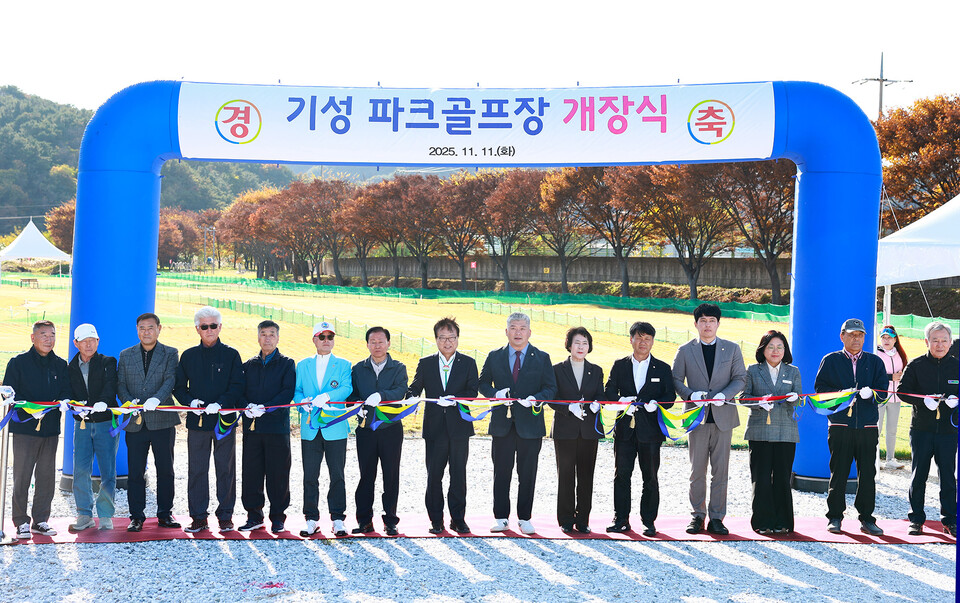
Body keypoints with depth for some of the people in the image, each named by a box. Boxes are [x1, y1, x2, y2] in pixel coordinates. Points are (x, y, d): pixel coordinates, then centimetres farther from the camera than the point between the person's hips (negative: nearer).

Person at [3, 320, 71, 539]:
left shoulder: (60, 364, 11)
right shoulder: (18, 362, 0)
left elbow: (65, 390, 11)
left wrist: (63, 402, -12)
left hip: (51, 429, 4)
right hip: (24, 428, -4)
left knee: (47, 476, 6)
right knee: (22, 476, -2)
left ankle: (40, 520, 16)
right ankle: (21, 522, 6)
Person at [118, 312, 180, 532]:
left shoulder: (170, 354, 5)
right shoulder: (126, 355, 12)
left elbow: (170, 380, -9)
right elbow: (120, 384, 8)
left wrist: (156, 399, -26)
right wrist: (129, 402, -12)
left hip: (162, 421, -1)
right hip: (135, 422, 2)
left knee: (165, 470, 4)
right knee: (135, 471, 3)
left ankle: (165, 514, 14)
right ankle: (136, 516, 11)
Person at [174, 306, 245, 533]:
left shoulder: (231, 354, 4)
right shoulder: (188, 356, 9)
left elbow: (237, 386, -2)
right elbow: (179, 386, 11)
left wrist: (220, 404, -17)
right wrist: (190, 401, -9)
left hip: (224, 419, -1)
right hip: (197, 420, 2)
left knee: (225, 469, 3)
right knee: (196, 470, 3)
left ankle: (225, 516, 12)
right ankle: (198, 517, 11)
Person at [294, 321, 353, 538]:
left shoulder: (343, 365, 8)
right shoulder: (303, 365, 15)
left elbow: (346, 388, -8)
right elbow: (296, 391, 10)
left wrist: (326, 396, -24)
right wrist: (303, 402, -12)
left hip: (335, 428, -2)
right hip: (310, 428, 2)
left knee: (337, 475, 0)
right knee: (310, 475, 3)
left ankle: (338, 519, 8)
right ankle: (311, 520, 11)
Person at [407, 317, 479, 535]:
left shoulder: (468, 363, 6)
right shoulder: (425, 364, 9)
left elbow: (473, 391, -3)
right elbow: (415, 388, 4)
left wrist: (454, 399, -20)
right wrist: (412, 398, -19)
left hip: (459, 426, -1)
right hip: (434, 427, 1)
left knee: (459, 475, 4)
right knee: (434, 475, 2)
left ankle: (458, 519, 14)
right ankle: (436, 521, 11)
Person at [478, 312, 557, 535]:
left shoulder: (542, 358, 6)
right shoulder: (494, 357, 9)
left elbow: (551, 387, 3)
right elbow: (483, 383, 11)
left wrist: (536, 398, -17)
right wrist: (495, 393, -10)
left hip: (530, 424, -1)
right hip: (502, 423, 1)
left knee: (528, 474, 4)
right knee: (501, 473, 4)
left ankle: (525, 519, 14)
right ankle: (501, 518, 12)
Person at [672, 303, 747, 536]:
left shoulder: (732, 349, 9)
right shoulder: (685, 351, 8)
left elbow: (740, 379, 5)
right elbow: (676, 380, 6)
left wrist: (724, 395, -12)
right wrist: (691, 394, -13)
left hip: (723, 416, 0)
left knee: (720, 471, 1)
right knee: (697, 471, 3)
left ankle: (716, 518, 8)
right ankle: (698, 515, 13)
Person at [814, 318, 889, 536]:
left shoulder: (875, 362, 14)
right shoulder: (830, 361, 9)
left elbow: (884, 388, 7)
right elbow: (820, 388, 3)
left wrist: (871, 393, -15)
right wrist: (841, 394, -13)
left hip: (868, 426, 2)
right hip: (840, 425, -2)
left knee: (868, 474, 2)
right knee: (838, 473, 1)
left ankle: (867, 519, 11)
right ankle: (835, 518, 10)